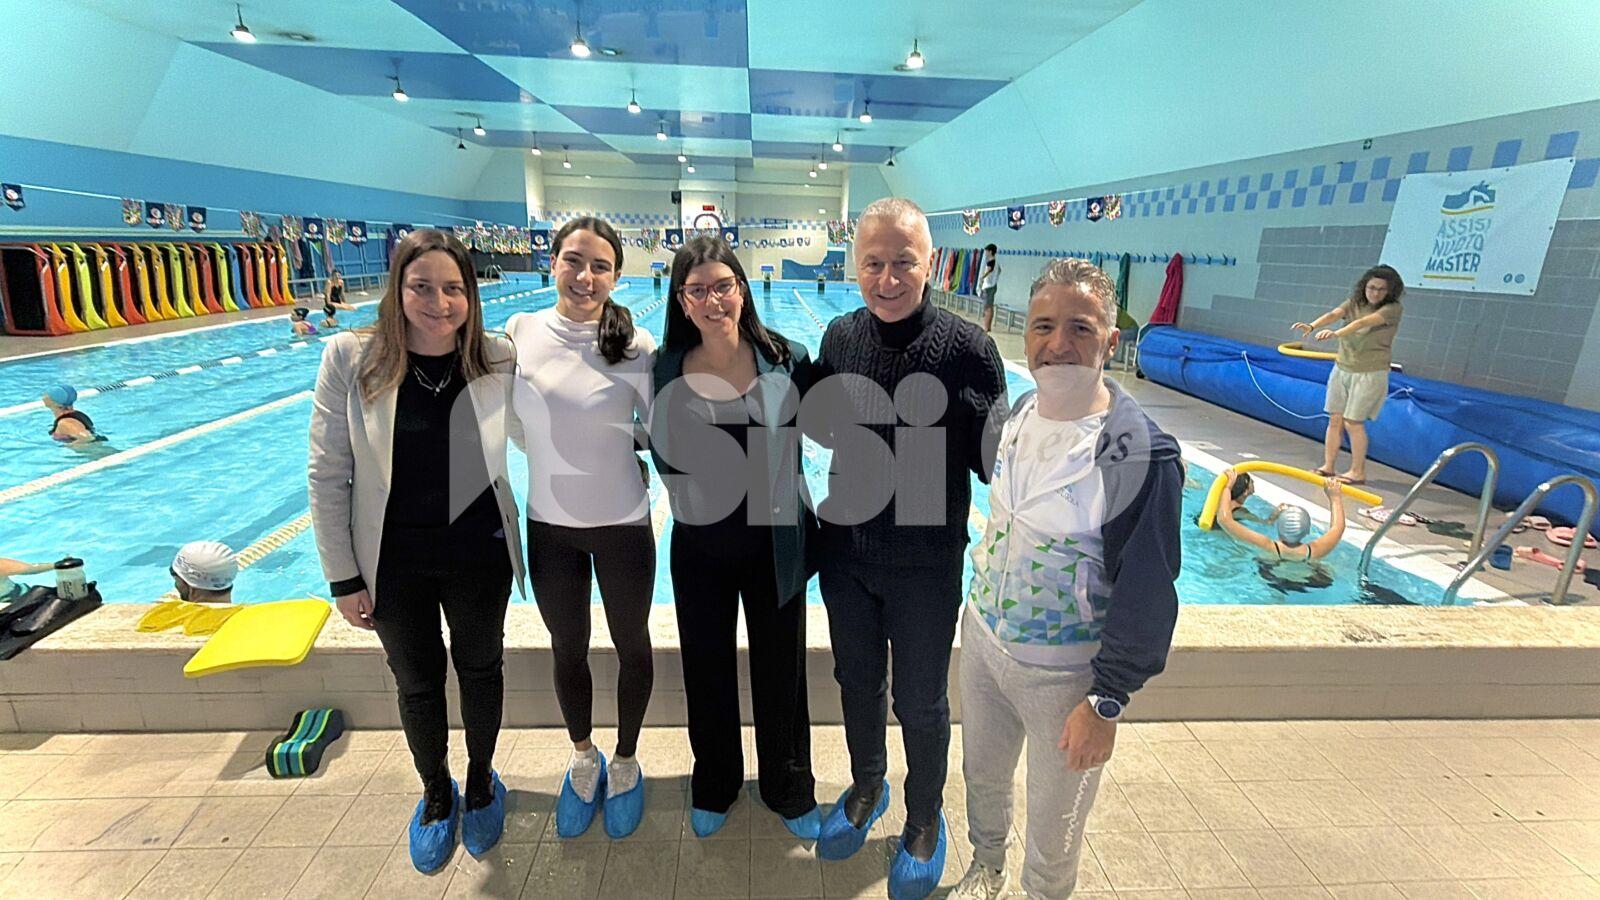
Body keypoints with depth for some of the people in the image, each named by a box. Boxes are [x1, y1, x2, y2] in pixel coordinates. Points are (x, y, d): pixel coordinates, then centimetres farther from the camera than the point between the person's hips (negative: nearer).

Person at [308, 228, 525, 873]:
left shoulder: (499, 359, -10)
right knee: (416, 683, 19)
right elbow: (328, 476, -7)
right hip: (394, 560, 0)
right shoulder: (351, 358, -12)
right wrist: (344, 578, -5)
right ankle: (435, 793, 46)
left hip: (479, 554, 0)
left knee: (480, 669, 19)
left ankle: (480, 778, 47)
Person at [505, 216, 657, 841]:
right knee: (567, 649, 20)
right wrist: (559, 453, 4)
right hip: (549, 525, 3)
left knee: (631, 647, 16)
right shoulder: (521, 332, -5)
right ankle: (583, 758, 46)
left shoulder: (636, 346, -14)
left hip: (622, 525, -2)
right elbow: (514, 418, 10)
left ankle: (625, 761, 42)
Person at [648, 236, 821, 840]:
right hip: (699, 548, 2)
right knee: (708, 675, 19)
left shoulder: (787, 361, -10)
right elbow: (662, 452, 7)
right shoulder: (666, 369, -5)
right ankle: (714, 786, 47)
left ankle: (790, 791, 42)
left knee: (780, 675, 15)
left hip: (775, 544, -1)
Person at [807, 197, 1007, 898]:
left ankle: (925, 818, 44)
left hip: (925, 564, -4)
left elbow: (991, 459, -12)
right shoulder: (840, 336, -3)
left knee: (920, 701, 15)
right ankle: (867, 787, 51)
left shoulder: (965, 346, -16)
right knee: (855, 681, 22)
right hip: (845, 552, 4)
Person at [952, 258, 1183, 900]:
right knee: (982, 773, 27)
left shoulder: (1142, 455, -23)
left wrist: (1108, 704, -14)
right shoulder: (1019, 412, -3)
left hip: (1064, 672, -6)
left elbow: (1147, 596, -18)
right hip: (981, 636, 6)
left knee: (1053, 823, 17)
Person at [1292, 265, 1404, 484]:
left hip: (1370, 373, -5)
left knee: (1353, 422, -4)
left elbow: (1364, 322, -29)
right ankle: (1327, 466, 14)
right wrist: (1311, 325, -37)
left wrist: (1336, 333, -46)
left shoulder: (1392, 308, -11)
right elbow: (1334, 313, -17)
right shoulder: (1354, 302, 3)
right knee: (1335, 419, 6)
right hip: (1342, 368, 5)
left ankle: (1358, 472, 9)